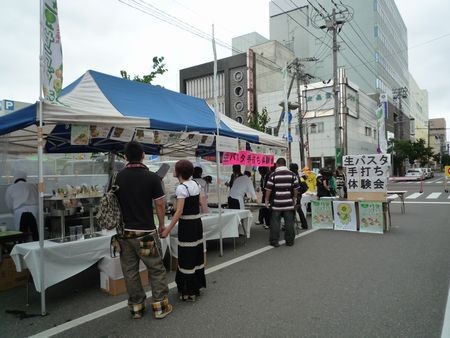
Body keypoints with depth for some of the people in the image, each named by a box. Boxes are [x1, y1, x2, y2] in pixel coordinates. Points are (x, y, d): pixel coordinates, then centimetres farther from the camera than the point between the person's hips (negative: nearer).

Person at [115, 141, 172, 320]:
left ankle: (136, 306, 24)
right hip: (146, 232, -4)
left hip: (124, 232, 4)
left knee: (130, 271, 14)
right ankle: (160, 306, 15)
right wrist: (161, 225, 8)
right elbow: (160, 205, -7)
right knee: (156, 269, 10)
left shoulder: (117, 177, 0)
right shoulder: (151, 177, -10)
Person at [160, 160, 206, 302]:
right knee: (196, 254, 17)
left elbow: (179, 211, -23)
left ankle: (188, 292, 14)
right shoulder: (195, 184, 5)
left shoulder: (181, 188, -18)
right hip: (197, 222, 8)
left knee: (186, 258, 3)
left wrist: (168, 229, -23)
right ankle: (197, 287, 31)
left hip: (186, 225, -8)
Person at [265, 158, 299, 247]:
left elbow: (268, 189, -4)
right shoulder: (292, 174, 3)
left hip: (276, 203, -2)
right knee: (289, 222, 8)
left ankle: (274, 241, 8)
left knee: (275, 222, 5)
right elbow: (295, 188, 7)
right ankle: (290, 241, 15)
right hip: (289, 203, 2)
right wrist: (295, 198, 19)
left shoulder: (273, 175, -4)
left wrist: (266, 200, 6)